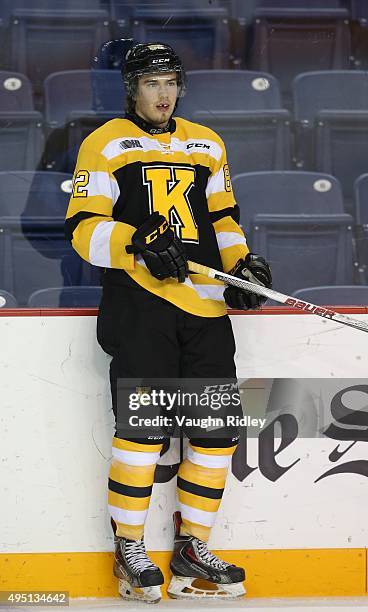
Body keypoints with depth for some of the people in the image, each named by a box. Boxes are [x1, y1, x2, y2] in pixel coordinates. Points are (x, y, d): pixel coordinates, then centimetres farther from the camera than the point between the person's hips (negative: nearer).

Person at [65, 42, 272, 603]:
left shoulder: (207, 145, 20)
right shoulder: (106, 145, 4)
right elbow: (85, 229, -3)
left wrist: (242, 262, 6)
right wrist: (139, 245, -20)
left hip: (205, 304, 5)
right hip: (138, 300, -5)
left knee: (218, 427, 2)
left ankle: (191, 548, 14)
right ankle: (129, 551, 0)